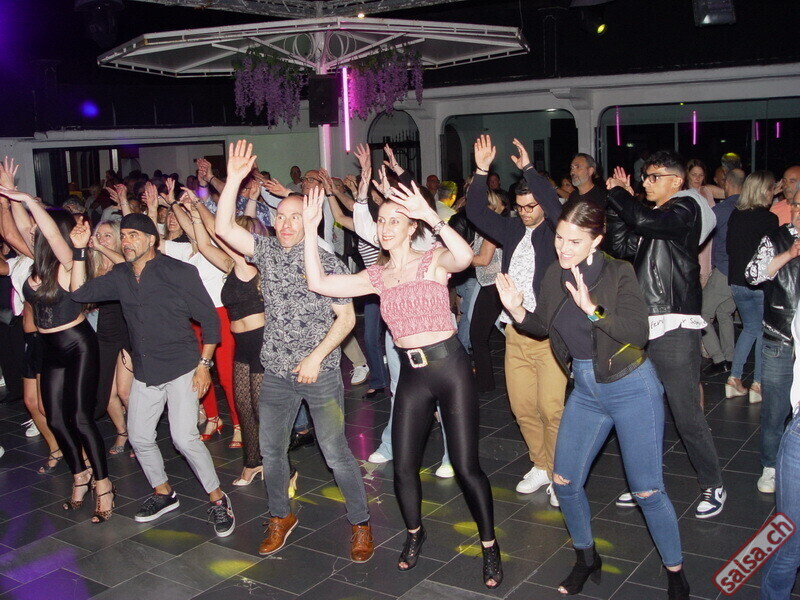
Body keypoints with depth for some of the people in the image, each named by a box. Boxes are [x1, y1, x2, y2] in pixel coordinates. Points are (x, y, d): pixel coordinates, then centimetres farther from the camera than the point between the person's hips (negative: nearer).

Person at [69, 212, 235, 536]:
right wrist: (79, 250, -5)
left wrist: (204, 364, -13)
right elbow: (80, 293, 3)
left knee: (184, 437, -15)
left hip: (181, 368, -6)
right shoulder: (120, 276, 6)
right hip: (144, 372, 6)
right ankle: (163, 493, 34)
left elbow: (209, 319, -8)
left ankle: (217, 498, 3)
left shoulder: (179, 272, -10)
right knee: (139, 437, 12)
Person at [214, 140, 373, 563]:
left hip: (320, 371, -4)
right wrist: (234, 179, -16)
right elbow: (223, 228, -8)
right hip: (276, 372, 5)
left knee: (335, 452, -2)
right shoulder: (267, 251, 3)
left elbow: (346, 317, -9)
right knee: (270, 450, 14)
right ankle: (280, 517, 35)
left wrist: (316, 357, -16)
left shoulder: (326, 262, -9)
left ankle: (360, 523, 17)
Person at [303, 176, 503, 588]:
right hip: (411, 374, 5)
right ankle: (414, 532, 36)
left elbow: (465, 256, -29)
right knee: (403, 467, 7)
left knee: (465, 466, -3)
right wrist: (310, 231, -4)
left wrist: (431, 216, -35)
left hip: (449, 365, -4)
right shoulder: (377, 277, 9)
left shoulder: (434, 261, -4)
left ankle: (490, 545, 19)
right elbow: (318, 283, 1)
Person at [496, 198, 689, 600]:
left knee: (647, 491, -1)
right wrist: (517, 312, -8)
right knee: (564, 482, 9)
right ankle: (587, 559, 33)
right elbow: (543, 327, 11)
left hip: (632, 389, -6)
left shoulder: (618, 273, -17)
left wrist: (592, 308, -39)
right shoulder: (554, 275, -2)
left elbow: (639, 333, -28)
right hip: (585, 392, 6)